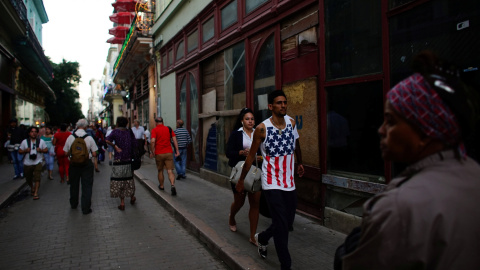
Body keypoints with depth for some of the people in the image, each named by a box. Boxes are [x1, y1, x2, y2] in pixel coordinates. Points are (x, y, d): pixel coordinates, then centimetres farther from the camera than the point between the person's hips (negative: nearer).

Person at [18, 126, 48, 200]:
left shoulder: (41, 141, 3)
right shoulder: (25, 142, 2)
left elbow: (46, 150, 7)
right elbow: (20, 151, 4)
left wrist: (41, 150, -14)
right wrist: (25, 150, -16)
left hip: (37, 162, -1)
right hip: (27, 163, 2)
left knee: (37, 178, -12)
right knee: (28, 179, 14)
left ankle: (36, 193, -8)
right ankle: (32, 188, 43)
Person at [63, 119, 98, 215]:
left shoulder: (70, 137, -7)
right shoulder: (89, 138, -12)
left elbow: (66, 152, 0)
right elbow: (94, 154, -9)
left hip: (73, 164, 3)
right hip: (86, 164, -2)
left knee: (74, 185, 19)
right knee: (87, 186, 3)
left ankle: (73, 204, 38)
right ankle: (86, 208, 4)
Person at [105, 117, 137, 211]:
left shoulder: (115, 131, -6)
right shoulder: (129, 132, 4)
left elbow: (107, 140, -22)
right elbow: (135, 144, 3)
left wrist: (115, 146, -10)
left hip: (119, 160, -4)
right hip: (129, 160, 4)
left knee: (119, 180, 3)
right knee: (129, 179, 19)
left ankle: (122, 203, 4)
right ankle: (132, 197, 33)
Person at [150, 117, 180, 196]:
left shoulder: (154, 130, -2)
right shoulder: (168, 128, 8)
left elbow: (153, 141, -16)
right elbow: (174, 139, 1)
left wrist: (152, 152, -7)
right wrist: (177, 150, 0)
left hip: (159, 153, -1)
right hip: (169, 153, 1)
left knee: (160, 171, 17)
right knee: (170, 171, -3)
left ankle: (161, 186, 31)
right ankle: (172, 185, -24)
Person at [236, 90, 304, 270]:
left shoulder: (291, 122, 1)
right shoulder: (262, 128, -12)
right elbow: (251, 156, -4)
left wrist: (300, 163, 29)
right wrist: (241, 180, 0)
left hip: (290, 183, 5)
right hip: (272, 183, -5)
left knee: (288, 222, 14)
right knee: (281, 225, -8)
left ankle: (261, 238, 42)